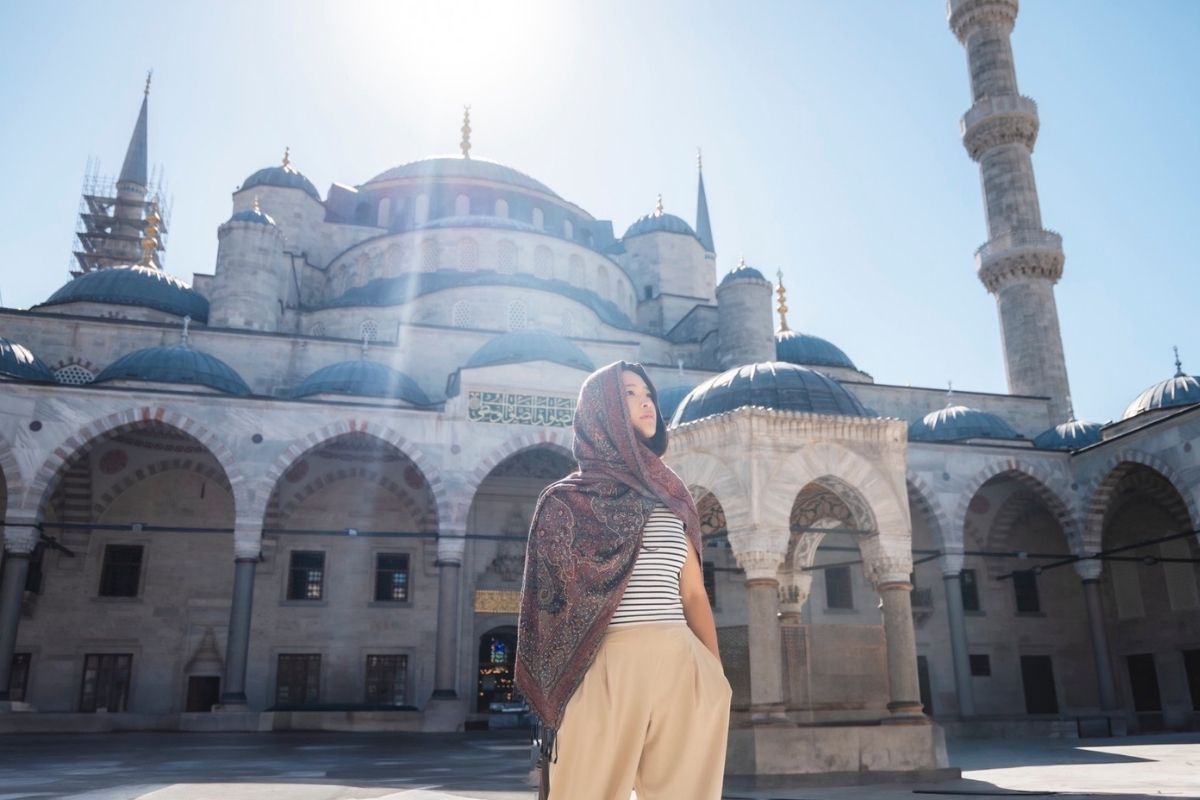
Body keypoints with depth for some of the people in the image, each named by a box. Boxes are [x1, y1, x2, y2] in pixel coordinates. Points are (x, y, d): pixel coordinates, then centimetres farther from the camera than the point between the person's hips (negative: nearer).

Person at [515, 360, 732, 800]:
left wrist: (717, 676, 10)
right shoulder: (566, 499, 6)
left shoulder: (671, 499, 18)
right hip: (606, 668, -4)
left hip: (683, 667, 4)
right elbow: (552, 599, 2)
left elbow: (693, 594, 16)